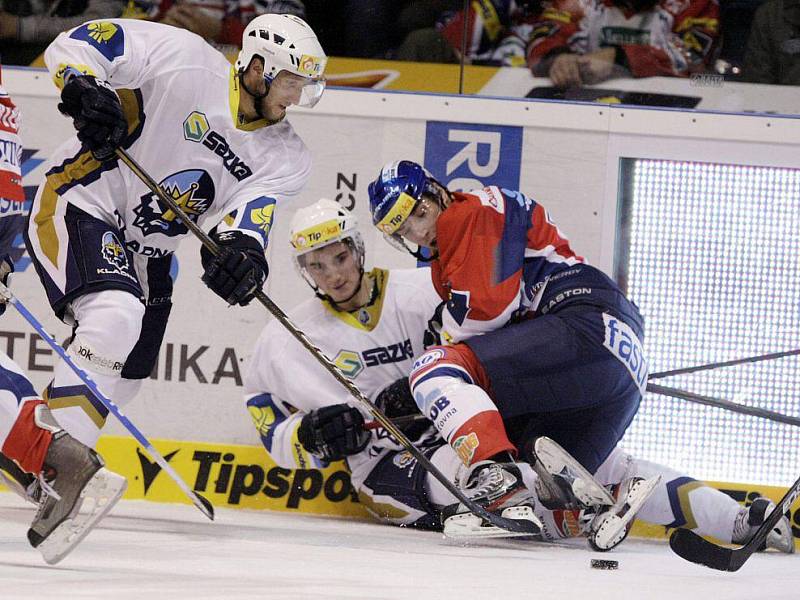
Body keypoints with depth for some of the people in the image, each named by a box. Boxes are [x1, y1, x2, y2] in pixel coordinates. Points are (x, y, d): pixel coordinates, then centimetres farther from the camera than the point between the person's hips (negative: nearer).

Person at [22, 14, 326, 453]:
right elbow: (73, 46, -18)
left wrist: (242, 249, -41)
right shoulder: (185, 62, -18)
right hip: (79, 207, -8)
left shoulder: (286, 157, -2)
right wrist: (83, 89, -39)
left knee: (120, 382, 12)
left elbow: (251, 214, -18)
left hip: (146, 252, 8)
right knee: (117, 317, -31)